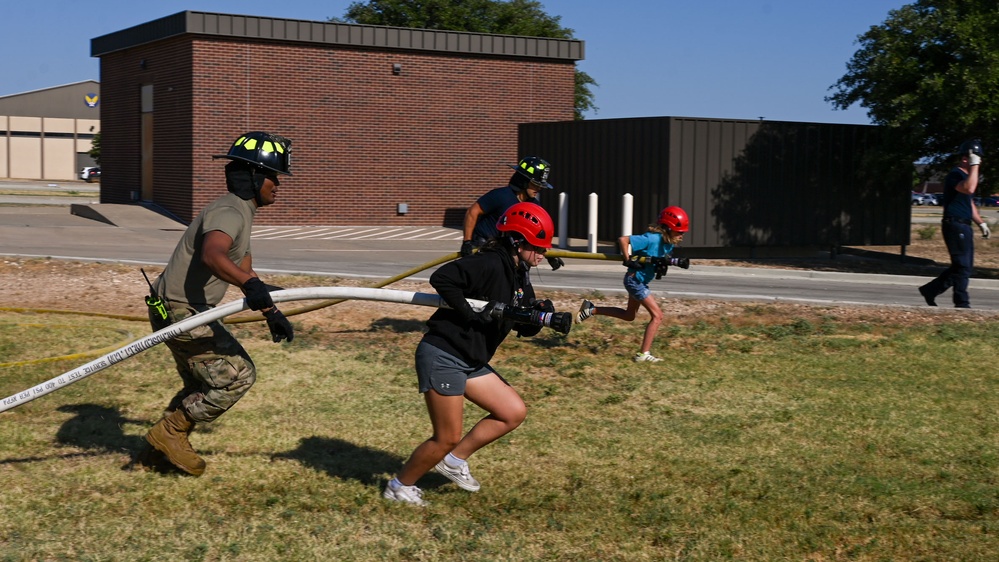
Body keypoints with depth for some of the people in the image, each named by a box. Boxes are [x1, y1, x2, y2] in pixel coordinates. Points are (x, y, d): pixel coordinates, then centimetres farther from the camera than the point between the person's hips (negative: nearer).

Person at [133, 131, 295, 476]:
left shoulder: (241, 212, 15)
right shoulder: (229, 213, -20)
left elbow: (244, 270, 26)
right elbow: (212, 255, -43)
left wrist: (271, 312, 24)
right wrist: (251, 285, -58)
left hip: (187, 311, 11)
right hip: (180, 312, -11)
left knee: (204, 383, 21)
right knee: (238, 374, -10)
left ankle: (156, 453, 29)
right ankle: (171, 431, 2)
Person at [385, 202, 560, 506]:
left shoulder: (519, 278, 11)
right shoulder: (489, 264, -18)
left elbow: (525, 329, 13)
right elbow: (441, 277, -29)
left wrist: (540, 312, -8)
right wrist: (472, 315, -26)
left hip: (471, 363, 10)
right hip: (442, 357, -10)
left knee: (514, 412, 7)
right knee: (448, 438, -4)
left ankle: (455, 460, 17)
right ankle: (400, 486, 17)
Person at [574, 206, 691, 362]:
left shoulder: (668, 243, 0)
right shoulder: (652, 239, -26)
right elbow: (622, 240, -28)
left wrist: (678, 262, -10)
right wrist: (628, 260, -25)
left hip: (640, 281, 10)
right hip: (634, 279, -10)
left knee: (629, 315, 24)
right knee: (657, 315, -12)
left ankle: (591, 310, 29)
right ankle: (644, 354, -9)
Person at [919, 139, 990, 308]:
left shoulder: (966, 176, 20)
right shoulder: (955, 175, -12)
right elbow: (969, 189, -33)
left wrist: (981, 223, 25)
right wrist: (974, 166, -28)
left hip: (964, 227, 10)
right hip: (955, 226, -10)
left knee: (965, 267, 13)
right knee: (963, 266, -8)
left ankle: (930, 290, 19)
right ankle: (962, 303, -2)